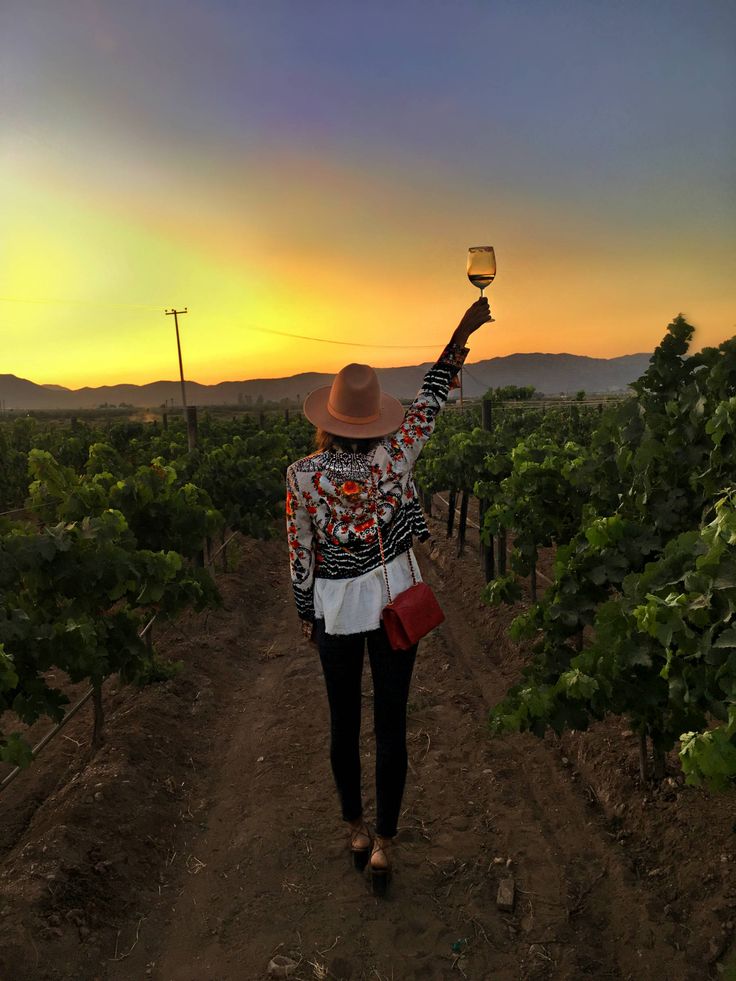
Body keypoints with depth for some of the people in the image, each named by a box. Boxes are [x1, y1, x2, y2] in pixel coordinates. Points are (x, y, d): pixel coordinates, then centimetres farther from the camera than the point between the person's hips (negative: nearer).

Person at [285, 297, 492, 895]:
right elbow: (432, 400, -3)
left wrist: (306, 616, 8)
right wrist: (463, 332, 6)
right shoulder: (393, 458, -16)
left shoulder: (303, 475, -15)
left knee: (345, 723, 18)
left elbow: (300, 555, -7)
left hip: (336, 611, 0)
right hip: (395, 603, 0)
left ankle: (356, 830, 36)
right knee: (391, 724, 12)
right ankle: (383, 844, 25)